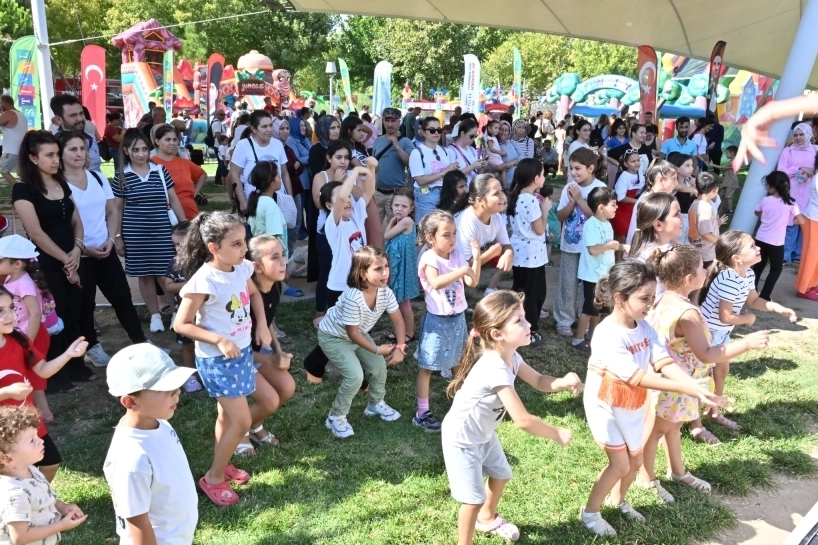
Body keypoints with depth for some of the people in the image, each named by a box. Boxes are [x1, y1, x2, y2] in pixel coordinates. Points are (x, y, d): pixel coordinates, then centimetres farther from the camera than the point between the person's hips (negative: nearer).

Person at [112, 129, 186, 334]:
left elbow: (173, 200, 5)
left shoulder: (160, 170, 1)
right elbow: (118, 208, 5)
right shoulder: (122, 176, -1)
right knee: (145, 275, 8)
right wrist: (117, 236, 3)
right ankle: (155, 315, 20)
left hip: (162, 232, 0)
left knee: (168, 273, 0)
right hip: (135, 234, 0)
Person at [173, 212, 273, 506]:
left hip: (242, 352, 7)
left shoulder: (242, 268, -6)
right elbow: (181, 324, -19)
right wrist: (219, 340, -26)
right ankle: (213, 479, 19)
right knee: (241, 421, -1)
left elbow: (254, 294, 16)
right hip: (216, 360, -7)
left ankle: (222, 461, 40)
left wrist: (262, 324, 2)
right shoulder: (204, 282, -26)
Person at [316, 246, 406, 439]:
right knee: (355, 376, -18)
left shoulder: (385, 292, -20)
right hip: (333, 337, -7)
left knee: (379, 367, 7)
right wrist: (377, 349, -21)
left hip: (358, 335, 7)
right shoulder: (353, 298, -39)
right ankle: (336, 417, 3)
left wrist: (400, 347, -19)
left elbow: (398, 320, -7)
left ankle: (375, 404, 35)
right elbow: (352, 332, -28)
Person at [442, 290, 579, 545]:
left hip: (484, 433, 10)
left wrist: (564, 382, -18)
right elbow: (523, 420, -36)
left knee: (500, 475, 26)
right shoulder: (495, 369, -38)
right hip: (462, 439, -10)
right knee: (474, 498, 1)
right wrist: (558, 434, -20)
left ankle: (488, 518, 54)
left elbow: (539, 381, 4)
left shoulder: (510, 356, -9)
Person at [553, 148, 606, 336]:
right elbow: (560, 216, -2)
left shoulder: (600, 188, -11)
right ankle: (564, 320, 18)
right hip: (570, 244, 2)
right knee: (568, 284, 8)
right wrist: (572, 201, -19)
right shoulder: (569, 187, -4)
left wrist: (580, 199, -20)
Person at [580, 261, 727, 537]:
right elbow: (638, 377, -33)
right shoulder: (607, 335, -32)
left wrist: (698, 387, -33)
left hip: (633, 405, 7)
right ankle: (590, 512, 20)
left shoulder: (644, 328, -8)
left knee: (635, 460, 18)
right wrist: (687, 389, -36)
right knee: (620, 464, -2)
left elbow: (665, 363, -17)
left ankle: (617, 500, 45)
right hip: (606, 406, -7)